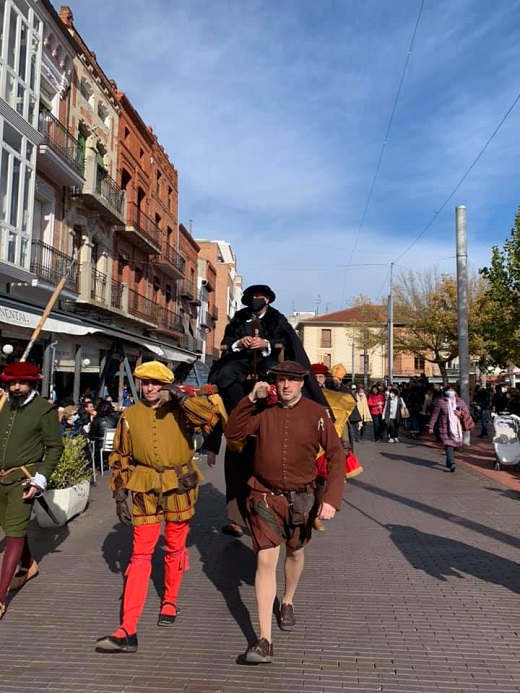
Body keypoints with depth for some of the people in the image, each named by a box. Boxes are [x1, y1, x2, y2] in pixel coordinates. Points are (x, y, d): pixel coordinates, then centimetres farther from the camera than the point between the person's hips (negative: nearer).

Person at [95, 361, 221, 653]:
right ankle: (128, 631, 3)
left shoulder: (180, 411, -6)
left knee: (175, 549, 15)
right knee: (140, 555, 0)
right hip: (145, 492, 1)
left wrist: (180, 396, -28)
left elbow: (211, 417, -26)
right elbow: (120, 458, 5)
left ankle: (170, 602, 38)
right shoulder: (130, 416, -1)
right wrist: (120, 495, 1)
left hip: (179, 490, 0)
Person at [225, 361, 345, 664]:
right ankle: (265, 642, 2)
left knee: (295, 553, 22)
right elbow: (233, 433, -7)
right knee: (266, 560, -6)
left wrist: (332, 498, -19)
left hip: (301, 498, 1)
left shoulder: (316, 413, -11)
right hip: (265, 497, 0)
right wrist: (250, 399, -17)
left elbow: (336, 455, -11)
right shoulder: (264, 410, -6)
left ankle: (288, 603, 50)